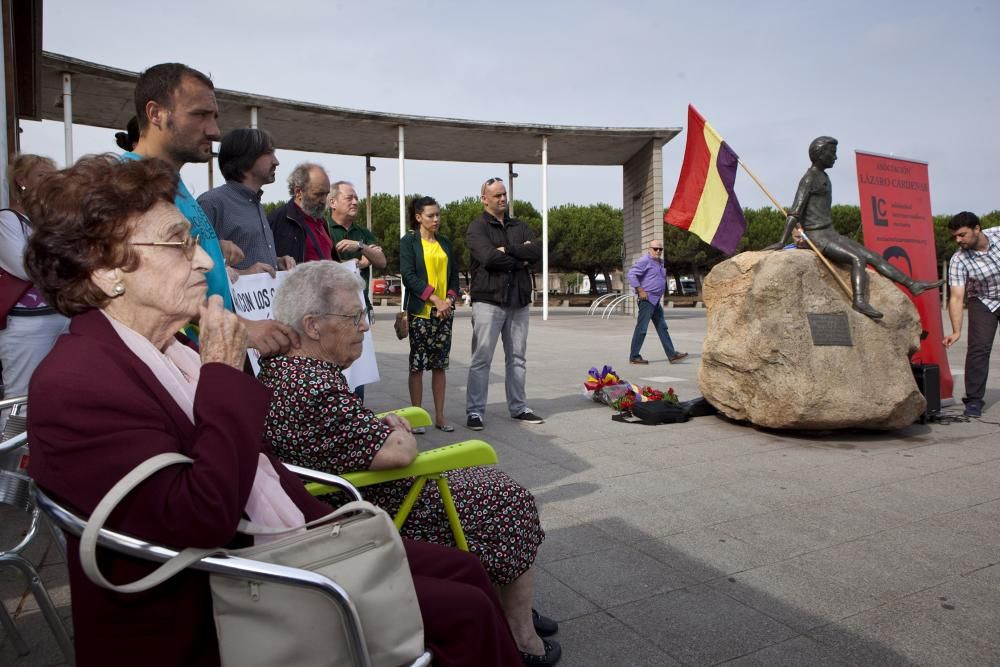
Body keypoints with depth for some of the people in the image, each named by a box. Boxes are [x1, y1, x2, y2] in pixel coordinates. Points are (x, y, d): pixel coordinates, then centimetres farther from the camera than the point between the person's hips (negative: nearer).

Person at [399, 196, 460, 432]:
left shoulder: (445, 243, 15)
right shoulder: (409, 242, 1)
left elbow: (453, 274, 14)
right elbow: (408, 275, -9)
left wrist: (449, 299, -4)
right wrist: (434, 298, -16)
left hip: (444, 311, 4)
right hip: (420, 311, -4)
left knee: (440, 364, 6)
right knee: (417, 364, 0)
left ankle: (440, 416, 11)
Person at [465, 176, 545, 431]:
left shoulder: (519, 227, 16)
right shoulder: (477, 228, 0)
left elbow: (537, 251, -2)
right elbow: (489, 258, -18)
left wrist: (507, 250, -12)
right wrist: (521, 259, -6)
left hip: (519, 300, 6)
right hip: (488, 299, -5)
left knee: (518, 357, 11)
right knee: (481, 358, -5)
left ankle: (518, 407, 20)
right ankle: (475, 411, 1)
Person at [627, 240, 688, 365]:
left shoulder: (661, 262, 17)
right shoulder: (645, 260, -10)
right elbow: (631, 274, -20)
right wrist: (640, 291, -21)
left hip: (656, 300, 9)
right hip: (647, 299, -9)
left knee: (662, 328, 10)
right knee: (641, 328, -6)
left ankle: (672, 355, 13)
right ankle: (634, 356, 1)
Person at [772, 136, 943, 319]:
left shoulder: (823, 177, 19)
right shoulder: (809, 178, -10)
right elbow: (795, 211, -19)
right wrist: (782, 242, -25)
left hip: (830, 233, 9)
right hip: (817, 236, -9)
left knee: (873, 256, 7)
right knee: (858, 258, -26)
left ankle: (913, 285, 12)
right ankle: (860, 301, -38)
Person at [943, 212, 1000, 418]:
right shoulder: (959, 260, -23)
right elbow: (956, 297, -28)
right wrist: (956, 331, -36)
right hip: (982, 302, -2)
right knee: (978, 348, -12)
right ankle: (974, 400, -7)